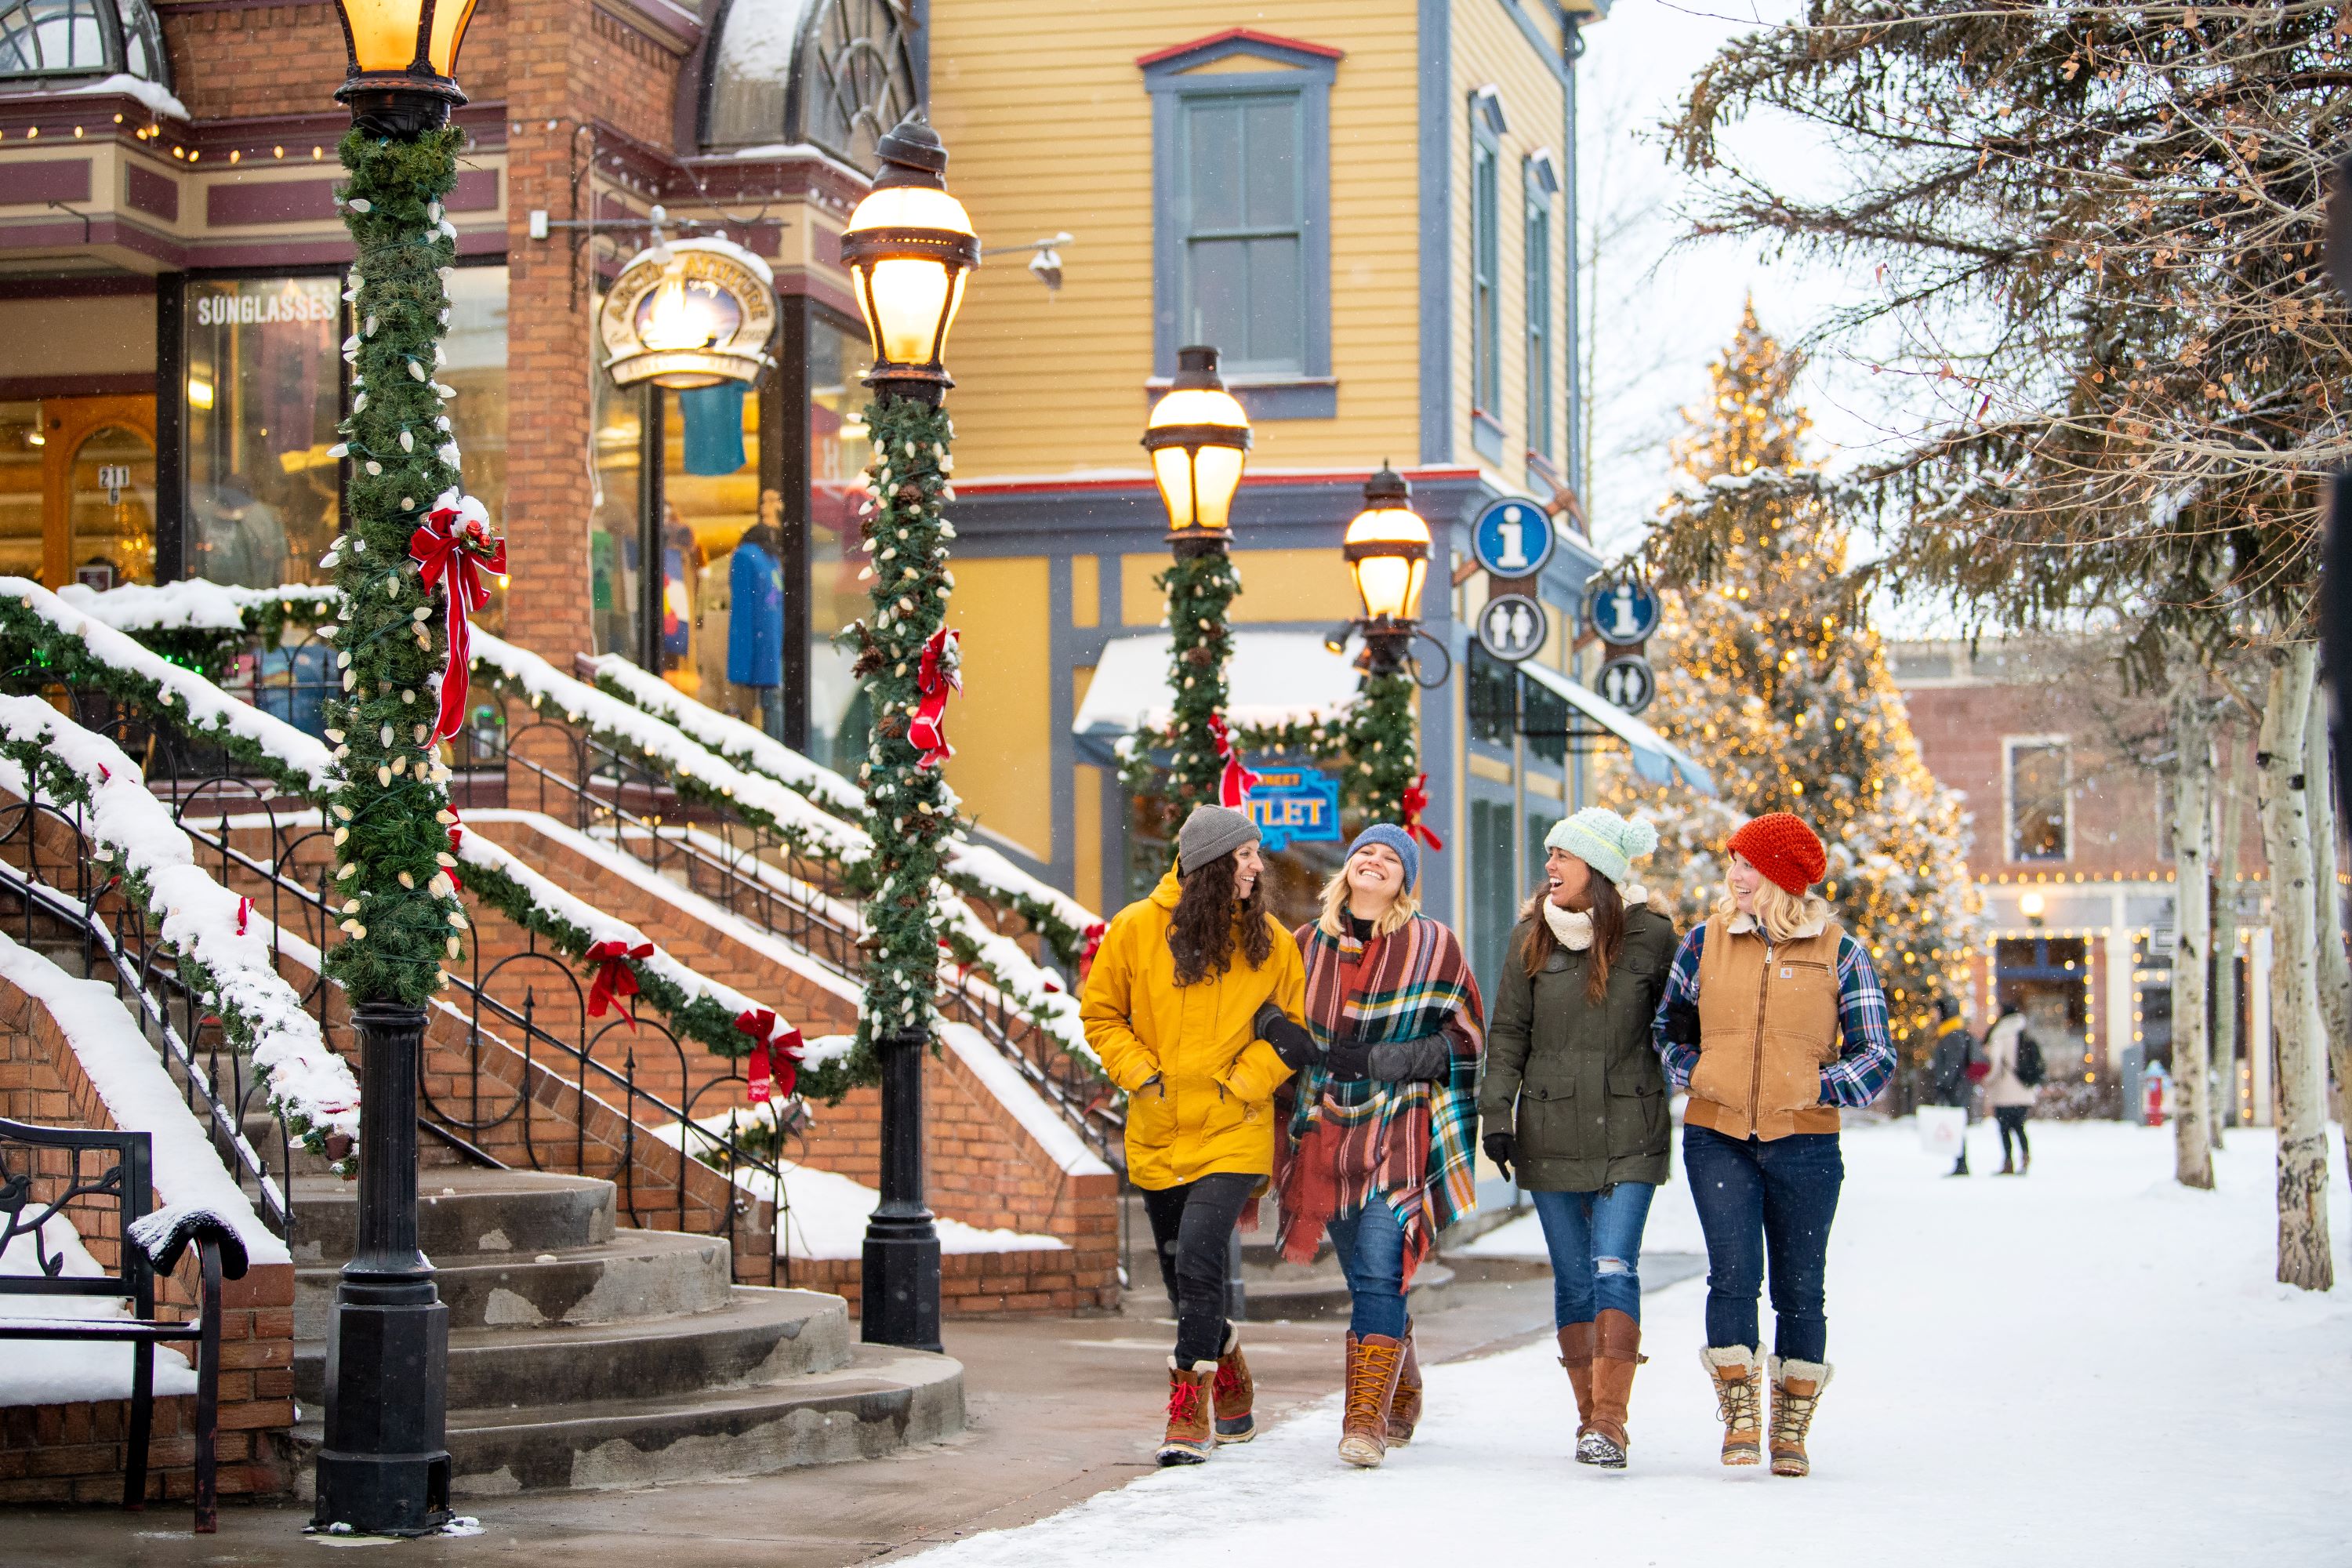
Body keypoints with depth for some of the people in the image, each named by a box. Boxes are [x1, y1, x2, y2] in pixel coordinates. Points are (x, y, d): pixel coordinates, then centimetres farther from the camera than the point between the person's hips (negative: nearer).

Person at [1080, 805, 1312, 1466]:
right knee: (1182, 1276, 12)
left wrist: (1241, 1083, -7)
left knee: (1198, 1261, -18)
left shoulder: (1272, 942, -1)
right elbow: (1101, 1014, 7)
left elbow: (1293, 1035, 7)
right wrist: (1142, 1075, -5)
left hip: (1233, 1135, -2)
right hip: (1158, 1137, 2)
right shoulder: (1137, 929, -3)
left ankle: (1190, 1411, -9)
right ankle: (1231, 1382, 36)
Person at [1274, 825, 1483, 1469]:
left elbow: (1463, 1040, -1)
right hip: (1327, 1132, 4)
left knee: (1378, 1274, -16)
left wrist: (1380, 1062, -12)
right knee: (1367, 1277, 11)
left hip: (1399, 1134, -4)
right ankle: (1402, 1397, 30)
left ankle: (1367, 1420, -18)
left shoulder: (1432, 946, 1)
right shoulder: (1308, 944, 11)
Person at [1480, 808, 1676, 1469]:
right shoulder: (1531, 938, 5)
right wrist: (1495, 1112, -1)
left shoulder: (1650, 936, 0)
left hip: (1627, 1133, -2)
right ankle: (1590, 1417, 14)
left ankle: (1609, 1423, -13)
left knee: (1615, 1270, -13)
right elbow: (1509, 1033, 7)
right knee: (1573, 1279, 5)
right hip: (1550, 1133, 2)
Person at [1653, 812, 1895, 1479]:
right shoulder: (1706, 942, 7)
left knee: (1800, 1287, 5)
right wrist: (1693, 1072, 2)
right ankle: (1739, 1416, -1)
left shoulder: (1839, 953, 2)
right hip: (1717, 1138, 1)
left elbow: (1877, 1058, 3)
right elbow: (1669, 1027, 20)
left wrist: (1819, 1086, -10)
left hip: (1803, 1143, -1)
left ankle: (1792, 1430, 17)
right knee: (1733, 1272, -12)